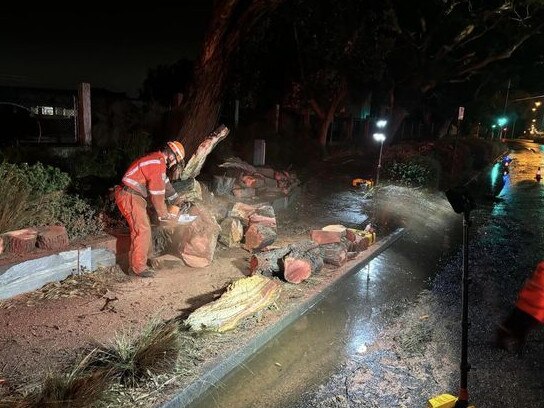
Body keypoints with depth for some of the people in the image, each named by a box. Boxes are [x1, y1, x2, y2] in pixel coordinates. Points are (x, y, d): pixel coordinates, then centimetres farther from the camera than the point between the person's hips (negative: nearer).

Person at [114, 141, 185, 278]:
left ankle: (144, 258, 27)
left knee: (144, 227, 16)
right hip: (130, 197, -10)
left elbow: (165, 184, 24)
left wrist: (177, 202, 28)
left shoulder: (156, 159, 14)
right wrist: (164, 215, -8)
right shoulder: (158, 164, -19)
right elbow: (157, 193, -18)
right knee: (142, 230, -9)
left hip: (134, 196, 10)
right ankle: (138, 267, -3)